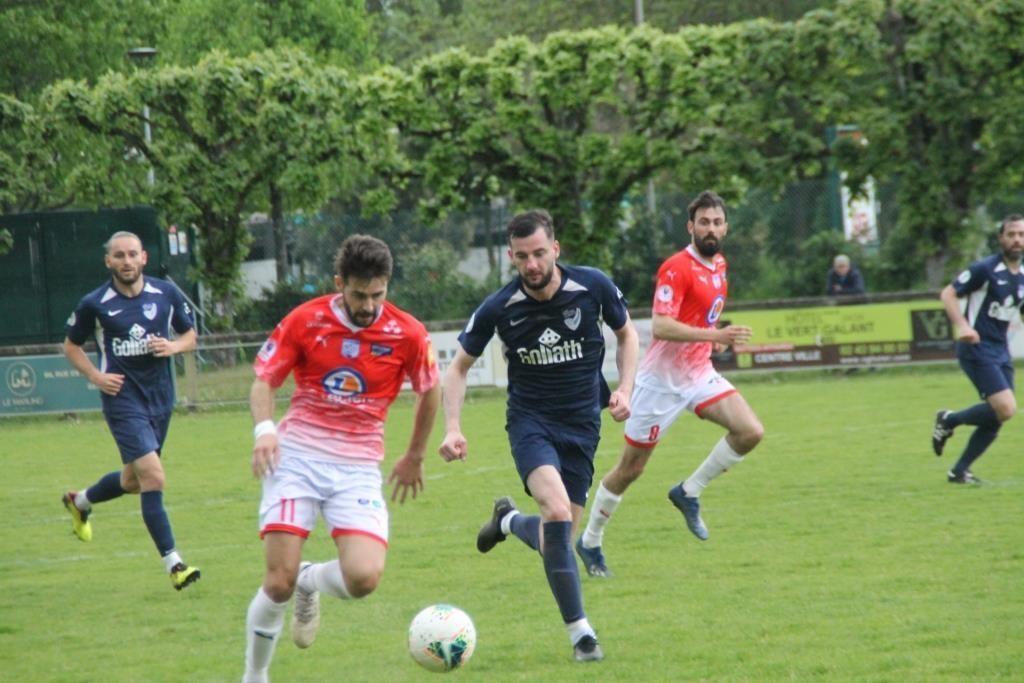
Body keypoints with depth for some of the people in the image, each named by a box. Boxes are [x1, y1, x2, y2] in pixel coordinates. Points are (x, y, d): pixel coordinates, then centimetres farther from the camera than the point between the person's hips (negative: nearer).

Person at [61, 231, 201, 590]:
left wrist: (173, 346, -10)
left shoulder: (167, 294, 0)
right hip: (123, 397, -5)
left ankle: (79, 501, 48)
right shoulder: (93, 304, -7)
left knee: (133, 480, 18)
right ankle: (173, 563, -15)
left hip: (160, 396, 5)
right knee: (153, 477, -17)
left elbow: (190, 334, 12)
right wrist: (96, 376, -8)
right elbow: (71, 345, 7)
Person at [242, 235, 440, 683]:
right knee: (279, 583, -10)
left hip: (357, 467, 1)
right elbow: (264, 381, 4)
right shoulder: (305, 321, -4)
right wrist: (265, 429, -15)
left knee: (364, 578, -19)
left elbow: (430, 391, 14)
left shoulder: (407, 334, -3)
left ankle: (310, 583, 18)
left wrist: (414, 457, 21)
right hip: (296, 457, -1)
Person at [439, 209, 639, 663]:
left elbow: (626, 335, 9)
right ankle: (580, 634, -18)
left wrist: (624, 389, -6)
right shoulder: (499, 308, -12)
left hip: (582, 424, 2)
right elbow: (459, 366, 2)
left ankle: (508, 522, 39)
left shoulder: (593, 287, -10)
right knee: (557, 512, -27)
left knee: (559, 535, 2)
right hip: (530, 421, -2)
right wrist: (453, 429, -10)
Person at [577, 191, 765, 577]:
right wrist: (715, 335, -35)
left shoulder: (719, 264, 8)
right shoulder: (676, 269, -19)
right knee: (631, 468, 2)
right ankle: (590, 542, 20)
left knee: (750, 432, -13)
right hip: (662, 380, -7)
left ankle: (689, 492, 4)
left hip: (699, 374, 7)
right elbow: (660, 327, -29)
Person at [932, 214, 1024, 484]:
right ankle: (949, 421, 3)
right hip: (977, 349, -8)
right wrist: (962, 325, -25)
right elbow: (948, 294, -11)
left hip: (1001, 351, 8)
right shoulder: (985, 269, -11)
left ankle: (959, 471, 14)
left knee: (996, 418, 3)